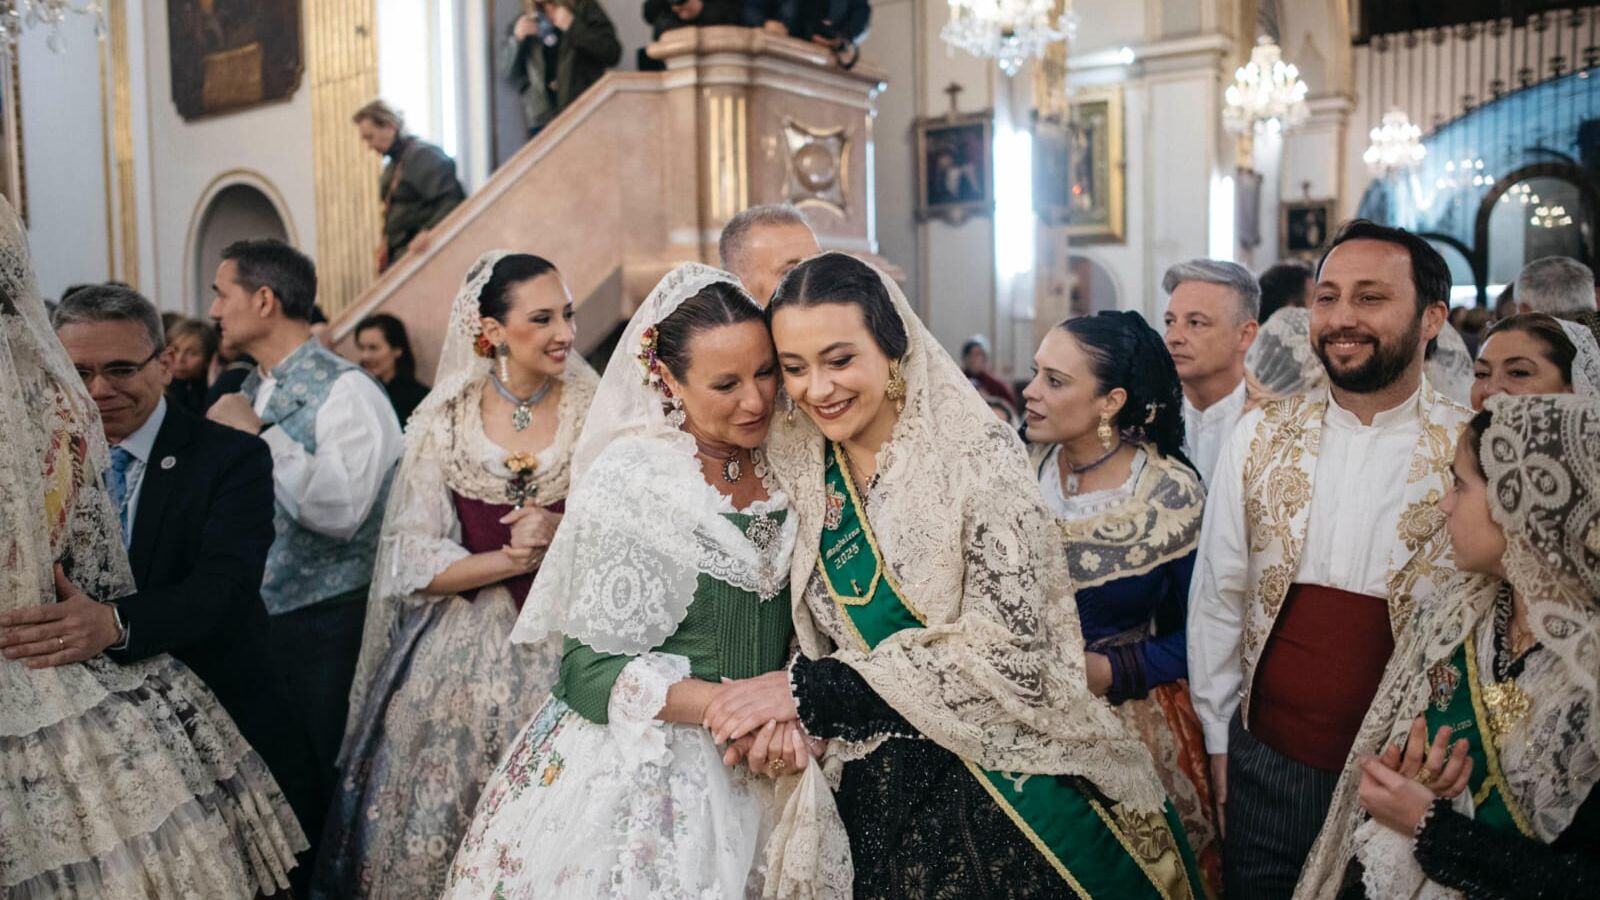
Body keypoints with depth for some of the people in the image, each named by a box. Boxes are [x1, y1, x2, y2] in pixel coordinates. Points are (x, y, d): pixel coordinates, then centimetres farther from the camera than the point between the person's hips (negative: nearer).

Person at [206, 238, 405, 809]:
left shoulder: (345, 391, -13)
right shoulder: (249, 392, 11)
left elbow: (342, 510, -27)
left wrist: (255, 435, -21)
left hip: (325, 627, -7)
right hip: (255, 618, 7)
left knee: (319, 779, 3)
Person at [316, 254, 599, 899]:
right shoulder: (443, 423, 1)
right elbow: (413, 562, -4)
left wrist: (565, 532, -17)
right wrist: (514, 558, -16)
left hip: (567, 651, 0)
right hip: (463, 655, 0)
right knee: (437, 826, 5)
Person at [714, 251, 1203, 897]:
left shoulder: (976, 453, -16)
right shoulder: (804, 471, -1)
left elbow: (1004, 649, -22)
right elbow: (815, 635, 6)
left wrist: (812, 688, -22)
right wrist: (784, 711, -15)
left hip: (1009, 777, -4)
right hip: (882, 793, 4)